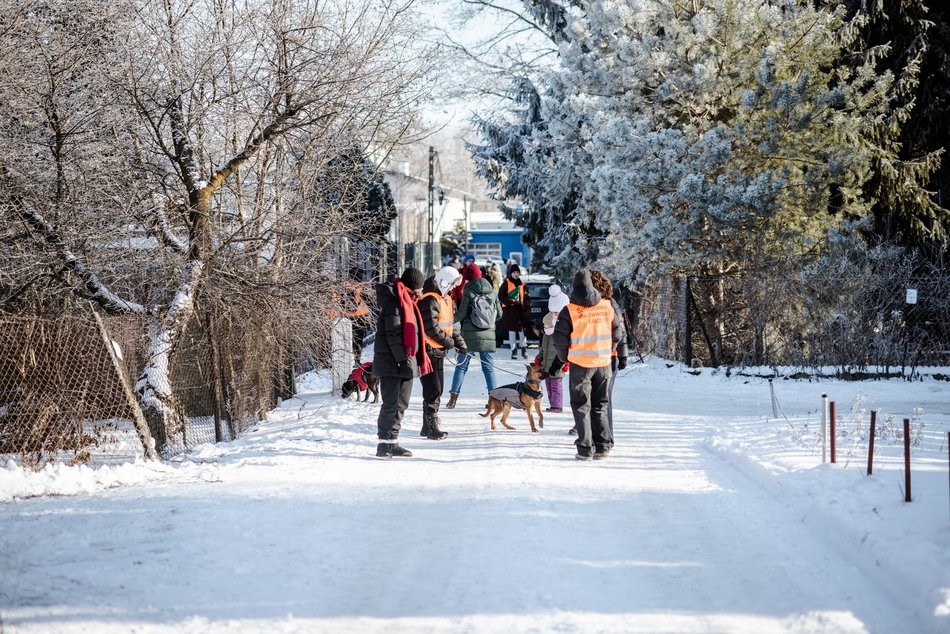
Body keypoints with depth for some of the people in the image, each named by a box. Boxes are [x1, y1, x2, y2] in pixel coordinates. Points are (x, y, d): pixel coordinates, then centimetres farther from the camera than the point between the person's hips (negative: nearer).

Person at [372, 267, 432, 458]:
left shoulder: (406, 302, 17)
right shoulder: (393, 304, -15)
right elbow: (393, 335, -20)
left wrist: (419, 360, 21)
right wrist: (403, 360, -22)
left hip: (405, 362, 10)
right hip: (391, 363, -10)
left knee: (401, 404, 12)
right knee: (391, 404, -11)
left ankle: (392, 442, 18)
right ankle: (384, 443, -10)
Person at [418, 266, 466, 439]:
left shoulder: (444, 298, 15)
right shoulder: (430, 300, -18)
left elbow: (449, 324, 21)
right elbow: (431, 328, -22)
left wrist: (459, 342, 9)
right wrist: (449, 342, -11)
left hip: (439, 351, 10)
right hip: (429, 351, -10)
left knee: (436, 390, 15)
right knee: (433, 391, -8)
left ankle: (428, 427, 24)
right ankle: (432, 428, -4)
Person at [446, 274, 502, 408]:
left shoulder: (469, 293, -7)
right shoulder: (493, 293, 3)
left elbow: (461, 314, -8)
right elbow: (499, 314, 8)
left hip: (469, 336, -2)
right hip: (488, 336, 2)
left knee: (461, 366, 5)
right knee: (488, 367, 9)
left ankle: (453, 398, 2)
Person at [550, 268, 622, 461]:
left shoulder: (569, 310, -11)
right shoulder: (607, 306, 0)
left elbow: (560, 339, -9)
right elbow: (616, 334, 7)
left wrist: (563, 358, 10)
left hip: (580, 364, -3)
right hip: (603, 363, 3)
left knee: (581, 405, 6)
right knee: (600, 405, 15)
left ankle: (585, 448, -1)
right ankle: (602, 446, 10)